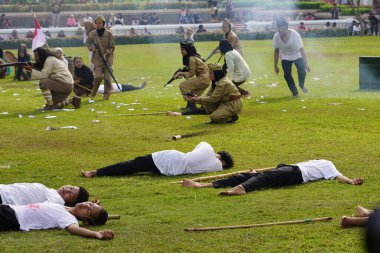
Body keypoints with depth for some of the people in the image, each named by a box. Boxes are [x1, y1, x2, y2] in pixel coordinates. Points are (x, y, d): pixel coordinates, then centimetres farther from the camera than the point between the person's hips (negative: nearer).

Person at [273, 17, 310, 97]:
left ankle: (302, 85, 13)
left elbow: (301, 49, -31)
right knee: (287, 74, -12)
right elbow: (276, 51, -6)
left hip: (297, 55, -2)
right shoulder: (276, 36, -22)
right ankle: (295, 92, 9)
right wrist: (275, 65, -1)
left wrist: (306, 63, -37)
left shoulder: (294, 35, -31)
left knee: (302, 71, -20)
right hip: (286, 58, 2)